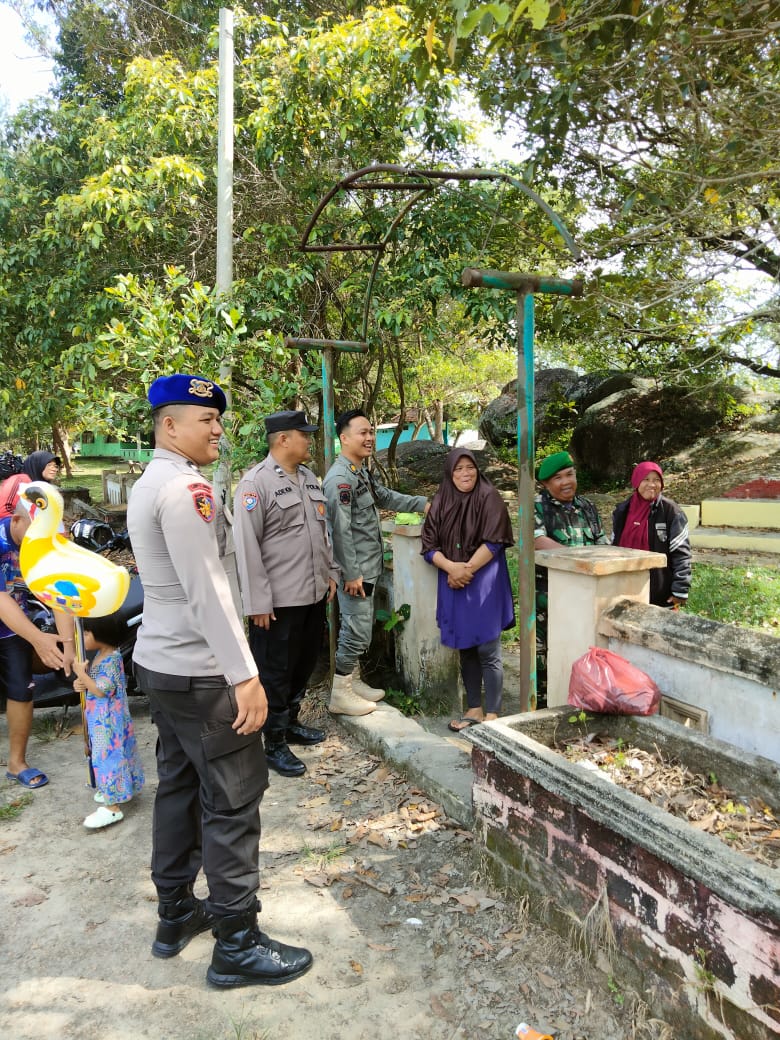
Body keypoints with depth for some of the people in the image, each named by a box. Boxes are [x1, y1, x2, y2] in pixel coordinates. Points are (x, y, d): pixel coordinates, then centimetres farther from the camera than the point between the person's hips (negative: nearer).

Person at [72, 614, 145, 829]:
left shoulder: (112, 660, -23)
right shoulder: (100, 656, 6)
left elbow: (102, 690, -25)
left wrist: (82, 674, -19)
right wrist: (81, 683, -4)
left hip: (109, 719, -10)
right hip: (99, 718, 10)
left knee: (109, 754, -7)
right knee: (107, 753, 20)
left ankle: (112, 807, -2)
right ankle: (113, 791, 35)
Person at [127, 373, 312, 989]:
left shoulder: (147, 486, 13)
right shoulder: (184, 486, -19)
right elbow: (207, 589, -25)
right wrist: (245, 676, -23)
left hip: (159, 661, 10)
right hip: (197, 672, -10)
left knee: (180, 786, 19)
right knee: (233, 799, 0)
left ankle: (175, 915, 33)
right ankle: (238, 946, 12)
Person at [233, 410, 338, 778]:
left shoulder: (309, 478, 11)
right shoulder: (256, 482, -14)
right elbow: (246, 546, -17)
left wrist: (330, 572, 16)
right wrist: (258, 601, -18)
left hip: (314, 593, 8)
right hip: (279, 599, -8)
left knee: (304, 664, 19)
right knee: (276, 672, 5)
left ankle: (290, 723, 38)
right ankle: (274, 744, 19)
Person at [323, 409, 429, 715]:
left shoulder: (363, 473, 13)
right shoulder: (340, 478, -19)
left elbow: (386, 497, 26)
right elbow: (341, 531, -22)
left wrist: (423, 504, 17)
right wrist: (350, 574, -22)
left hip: (367, 569, 10)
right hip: (354, 572, -10)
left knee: (358, 629, 17)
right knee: (357, 632, -3)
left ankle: (353, 682, 30)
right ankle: (340, 694, 9)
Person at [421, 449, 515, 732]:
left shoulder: (489, 497, -5)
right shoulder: (441, 502, 6)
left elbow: (493, 541, -12)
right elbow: (429, 546, 2)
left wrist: (467, 569, -15)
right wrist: (452, 567, -14)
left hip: (484, 583, -4)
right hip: (453, 585, 4)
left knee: (487, 652, -3)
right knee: (465, 649, 11)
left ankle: (492, 715, 6)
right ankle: (474, 709, 23)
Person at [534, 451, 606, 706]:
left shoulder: (587, 506, 11)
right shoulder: (536, 506, -5)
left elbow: (602, 545, 15)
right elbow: (538, 541, -20)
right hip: (547, 593, -5)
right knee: (543, 651, 2)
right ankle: (540, 706, 17)